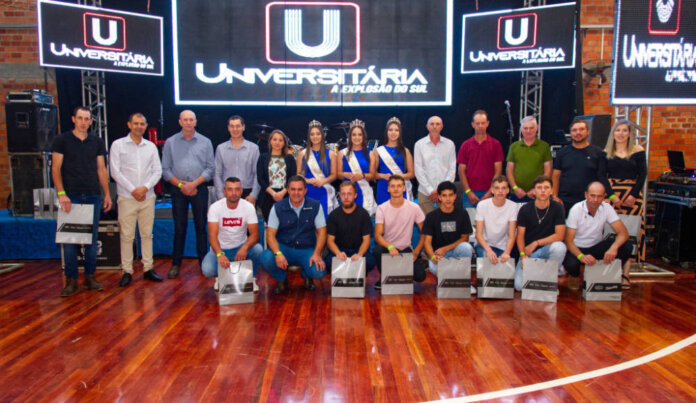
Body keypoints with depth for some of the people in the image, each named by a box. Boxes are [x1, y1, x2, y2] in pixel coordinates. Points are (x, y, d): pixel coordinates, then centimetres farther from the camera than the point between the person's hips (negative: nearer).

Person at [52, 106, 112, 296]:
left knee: (92, 238, 6)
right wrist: (61, 193, -12)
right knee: (69, 239, -1)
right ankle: (71, 279, 9)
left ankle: (90, 277, 16)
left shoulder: (97, 142, 11)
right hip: (71, 196, -3)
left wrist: (107, 193, 7)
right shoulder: (62, 140, 2)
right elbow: (55, 168, -2)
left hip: (93, 196, 3)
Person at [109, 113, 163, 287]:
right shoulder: (118, 145, 1)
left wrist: (145, 188, -9)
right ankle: (127, 271, 7)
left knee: (147, 234, 7)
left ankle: (148, 269, 14)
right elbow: (115, 172, -5)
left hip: (148, 197, 3)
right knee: (127, 236, -1)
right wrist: (133, 190, -10)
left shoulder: (151, 146, 10)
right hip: (127, 198, -3)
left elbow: (158, 171, 6)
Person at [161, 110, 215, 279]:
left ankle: (204, 262, 10)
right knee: (179, 227, 3)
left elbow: (210, 168, 2)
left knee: (201, 226, 3)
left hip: (199, 188, 0)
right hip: (178, 189, 0)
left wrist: (194, 183, -9)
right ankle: (176, 264, 10)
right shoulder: (170, 142, 8)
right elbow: (165, 170, 5)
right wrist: (180, 184, -7)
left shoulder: (205, 142, 7)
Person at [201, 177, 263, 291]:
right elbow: (212, 235, -24)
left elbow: (255, 234, -18)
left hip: (241, 247, 1)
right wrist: (220, 254, -44)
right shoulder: (215, 207, -15)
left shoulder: (248, 207, -12)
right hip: (220, 249, 0)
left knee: (258, 249, -31)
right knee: (207, 270, -29)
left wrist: (244, 247, -41)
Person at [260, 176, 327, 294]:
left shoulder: (315, 206, -2)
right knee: (266, 259, -31)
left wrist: (316, 254, -18)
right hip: (283, 247, 0)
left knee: (319, 272, -28)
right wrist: (278, 253, -26)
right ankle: (282, 279, 5)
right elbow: (271, 234, -6)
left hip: (307, 250, 0)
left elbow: (321, 232, -2)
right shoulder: (277, 208, -3)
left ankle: (307, 276, 14)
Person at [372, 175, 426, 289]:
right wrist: (390, 247, -35)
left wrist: (416, 252, -11)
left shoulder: (414, 208, -6)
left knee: (420, 275, -21)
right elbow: (377, 235, -16)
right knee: (377, 250, -35)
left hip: (406, 250, 0)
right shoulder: (382, 208, -8)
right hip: (387, 247, 0)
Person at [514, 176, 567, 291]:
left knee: (559, 247, -37)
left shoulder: (557, 208, -4)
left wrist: (536, 243, -16)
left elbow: (559, 235, -10)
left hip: (547, 249, 0)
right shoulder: (525, 209, -3)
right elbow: (520, 236, -2)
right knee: (519, 285, -21)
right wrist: (523, 255, -17)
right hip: (528, 252, 0)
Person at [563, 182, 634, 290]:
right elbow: (568, 240, -21)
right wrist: (581, 256, -41)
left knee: (627, 247, -21)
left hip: (596, 247, 3)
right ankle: (575, 276, 2)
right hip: (577, 248, -3)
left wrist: (613, 248, -38)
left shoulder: (607, 208, -10)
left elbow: (623, 233, -15)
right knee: (570, 263, -36)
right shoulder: (576, 210, -19)